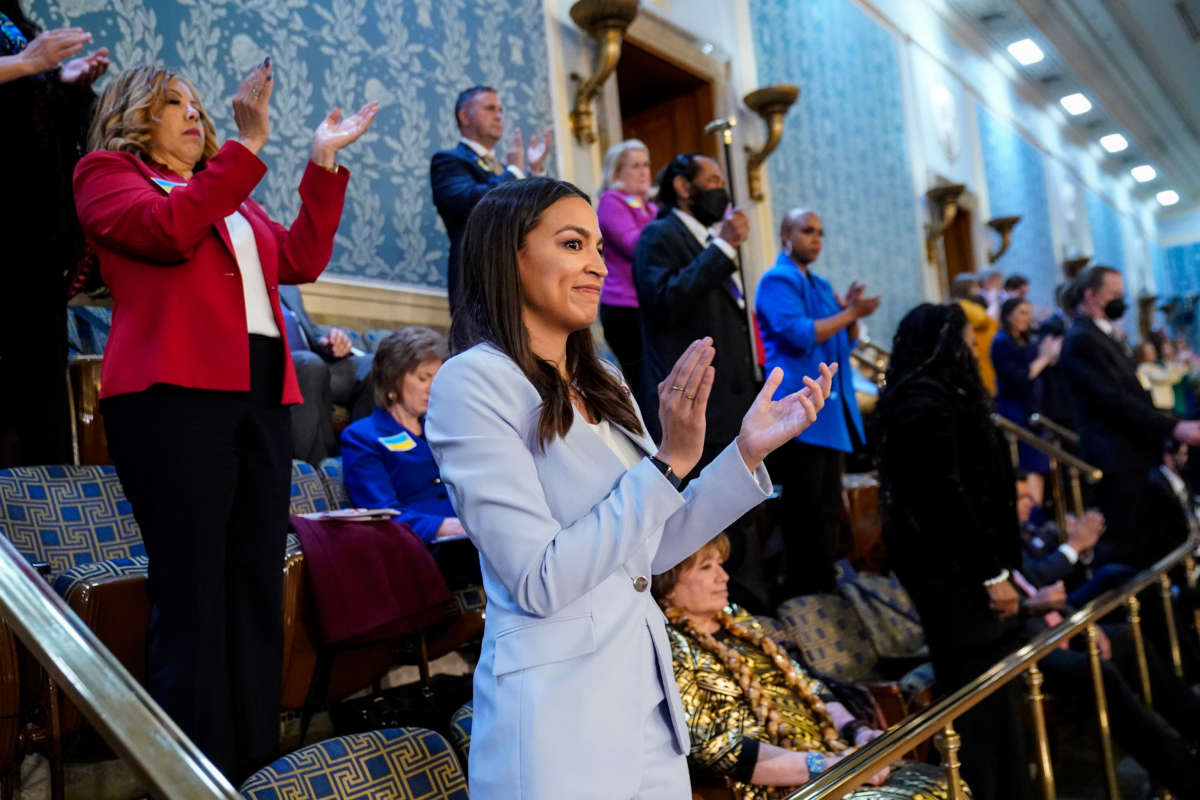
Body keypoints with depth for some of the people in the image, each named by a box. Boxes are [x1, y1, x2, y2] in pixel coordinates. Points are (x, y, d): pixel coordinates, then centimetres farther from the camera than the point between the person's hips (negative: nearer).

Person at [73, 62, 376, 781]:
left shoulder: (232, 198, 28)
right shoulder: (108, 173, 11)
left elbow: (301, 259, 15)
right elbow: (168, 232, -10)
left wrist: (324, 163, 13)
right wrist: (249, 147, -11)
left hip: (261, 395, 6)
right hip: (173, 392, -6)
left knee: (258, 590, 5)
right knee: (191, 594, -6)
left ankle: (257, 769, 12)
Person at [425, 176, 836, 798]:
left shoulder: (603, 386, 8)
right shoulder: (472, 383, -14)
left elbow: (652, 549, 11)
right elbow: (541, 583, -20)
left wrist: (748, 450, 2)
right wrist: (671, 461, -22)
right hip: (557, 718, -7)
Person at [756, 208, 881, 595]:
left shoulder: (821, 285, 20)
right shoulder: (778, 281, -6)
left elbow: (845, 344, 20)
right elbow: (798, 335, -18)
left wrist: (852, 314, 1)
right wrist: (849, 313, -14)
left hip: (830, 411, 9)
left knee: (828, 509, 11)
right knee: (808, 513, -9)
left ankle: (825, 590, 19)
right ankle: (805, 595, -3)